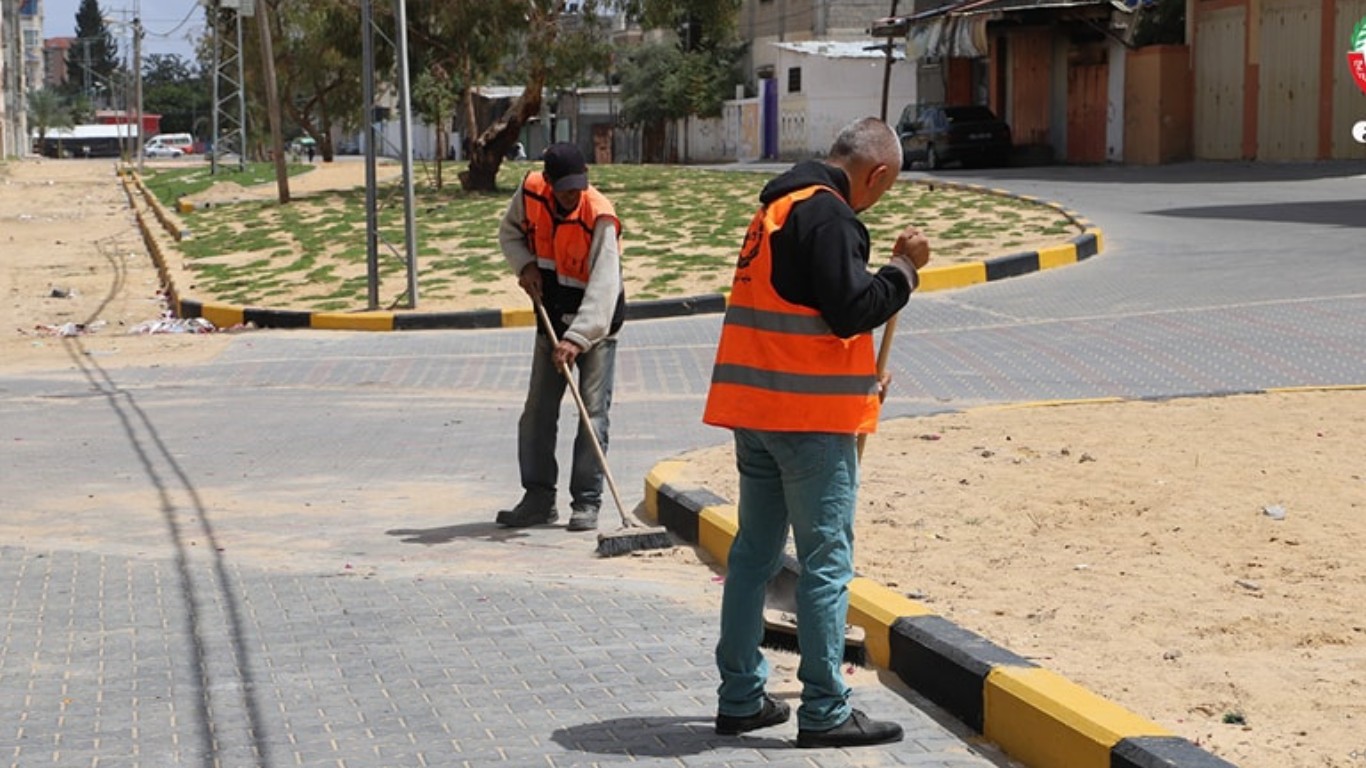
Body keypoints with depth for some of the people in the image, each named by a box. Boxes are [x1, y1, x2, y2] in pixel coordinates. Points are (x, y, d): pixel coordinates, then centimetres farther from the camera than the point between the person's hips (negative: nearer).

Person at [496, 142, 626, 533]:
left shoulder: (600, 217, -26)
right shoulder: (530, 193, -11)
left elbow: (603, 287, -33)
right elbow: (509, 232, 10)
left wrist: (577, 339, -42)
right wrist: (525, 265, -10)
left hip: (596, 325, -5)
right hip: (552, 321, 5)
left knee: (593, 413, -7)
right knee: (537, 411, 6)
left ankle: (586, 502, -2)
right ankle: (539, 498, 14)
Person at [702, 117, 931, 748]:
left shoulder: (778, 203, 17)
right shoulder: (827, 214, -14)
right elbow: (852, 311, -21)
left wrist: (860, 379, 23)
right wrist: (905, 267, -7)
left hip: (756, 410, 9)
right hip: (810, 415, -9)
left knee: (754, 553, 14)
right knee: (826, 561, -3)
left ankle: (740, 697, 19)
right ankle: (824, 712, 0)